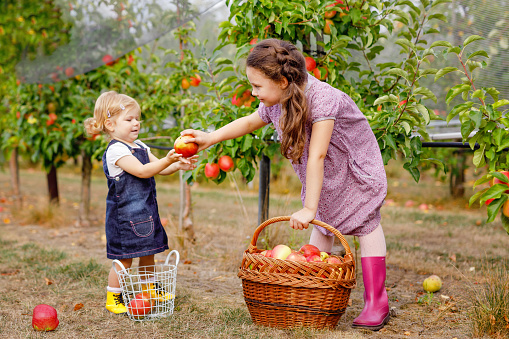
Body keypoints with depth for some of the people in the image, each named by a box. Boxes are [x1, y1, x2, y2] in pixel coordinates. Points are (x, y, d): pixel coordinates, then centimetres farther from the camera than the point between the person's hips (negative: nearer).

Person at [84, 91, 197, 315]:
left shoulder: (139, 147, 12)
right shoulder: (116, 150, -16)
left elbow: (159, 169, 10)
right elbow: (142, 171, -24)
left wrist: (178, 165, -8)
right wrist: (167, 160, -31)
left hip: (144, 211, 9)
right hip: (124, 214, -9)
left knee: (147, 252, 19)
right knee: (124, 258, -2)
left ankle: (149, 288, 37)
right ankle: (113, 298, 11)